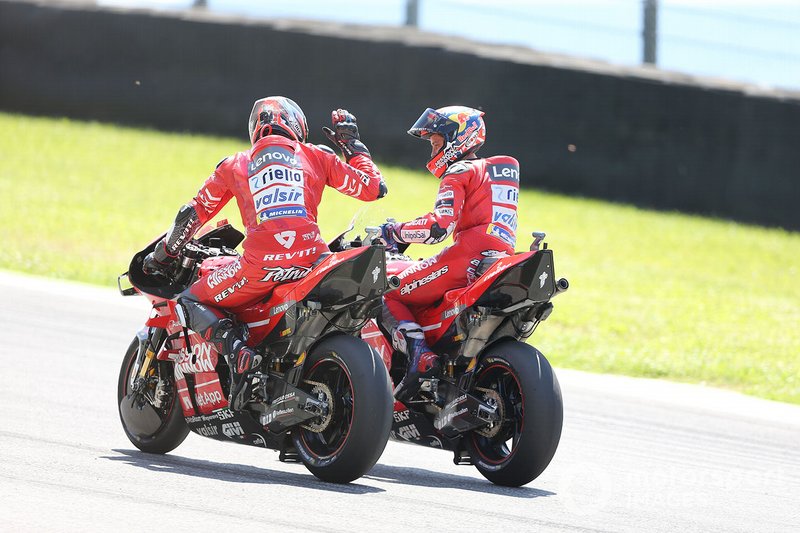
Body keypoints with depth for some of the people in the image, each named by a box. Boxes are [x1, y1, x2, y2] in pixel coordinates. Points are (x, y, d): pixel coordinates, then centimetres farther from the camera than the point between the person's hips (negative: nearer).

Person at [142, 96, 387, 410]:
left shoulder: (235, 165, 20)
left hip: (262, 265, -2)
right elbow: (373, 188, 19)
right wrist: (355, 148, 36)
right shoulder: (316, 157, 18)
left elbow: (193, 215, 25)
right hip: (311, 260, 2)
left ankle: (234, 348, -15)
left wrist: (163, 255, 39)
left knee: (191, 302, 14)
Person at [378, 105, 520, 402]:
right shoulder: (500, 169, 28)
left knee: (388, 296, -3)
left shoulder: (459, 172, 2)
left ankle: (419, 355, -26)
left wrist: (395, 232, 0)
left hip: (469, 255, -9)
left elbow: (440, 224, -13)